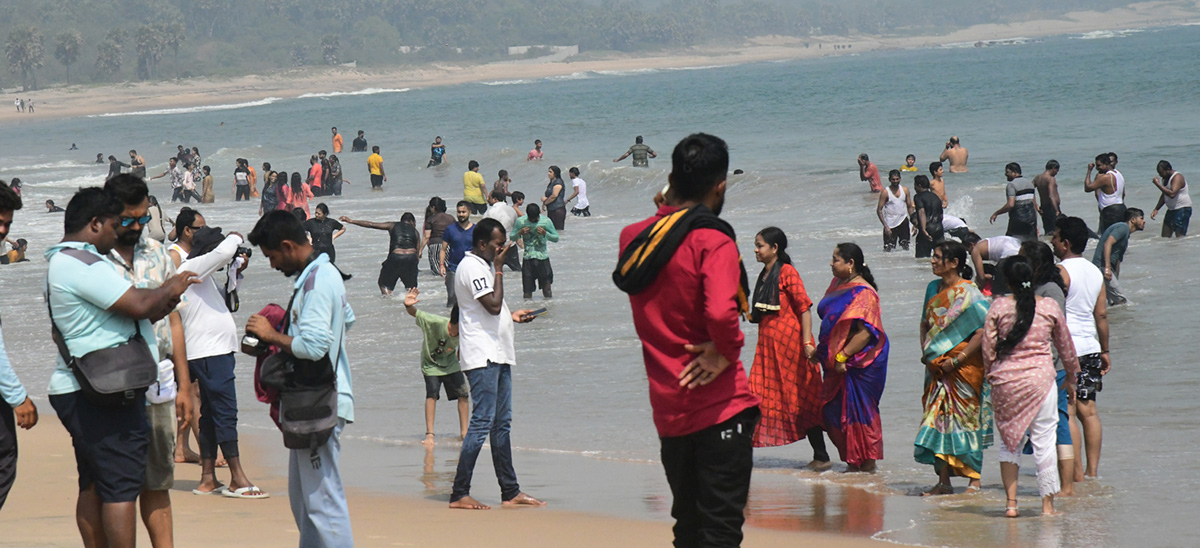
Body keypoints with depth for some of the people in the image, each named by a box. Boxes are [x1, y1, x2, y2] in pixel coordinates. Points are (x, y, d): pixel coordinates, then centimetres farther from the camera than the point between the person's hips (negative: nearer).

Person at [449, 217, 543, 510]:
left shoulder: (484, 265, 20)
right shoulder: (472, 267, -12)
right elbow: (492, 304, -21)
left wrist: (511, 316, 16)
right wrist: (499, 269, -13)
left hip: (498, 354, 11)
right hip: (481, 356, -11)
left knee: (502, 424, 11)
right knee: (482, 422, -13)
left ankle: (510, 492, 15)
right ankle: (459, 494, -12)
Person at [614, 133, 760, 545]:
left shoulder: (634, 238, 6)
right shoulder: (712, 242, -14)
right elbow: (721, 312, -30)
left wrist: (668, 208, 20)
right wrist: (726, 351, -11)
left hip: (667, 409, 7)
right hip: (718, 404, -7)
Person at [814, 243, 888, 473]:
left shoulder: (863, 293, -18)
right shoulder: (837, 285, 10)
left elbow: (865, 333, -24)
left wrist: (842, 356, -24)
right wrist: (821, 350, 16)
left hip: (859, 363, -9)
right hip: (838, 361, 9)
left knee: (858, 409, -3)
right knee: (833, 410, 9)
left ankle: (867, 463, 7)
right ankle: (853, 462, 18)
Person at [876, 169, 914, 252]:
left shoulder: (905, 191, 5)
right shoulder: (885, 193, -8)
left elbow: (910, 207, 12)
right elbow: (879, 210, -9)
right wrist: (885, 226, -17)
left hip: (903, 222, 4)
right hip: (890, 224, -4)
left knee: (905, 248, 6)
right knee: (888, 249, -8)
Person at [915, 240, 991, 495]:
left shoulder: (969, 293, -11)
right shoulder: (933, 289, 10)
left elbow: (982, 332, -17)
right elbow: (925, 324, 22)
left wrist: (956, 360, -19)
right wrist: (925, 352, 6)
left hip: (964, 367, -6)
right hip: (937, 367, 6)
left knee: (966, 418, -1)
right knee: (938, 416, 3)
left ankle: (974, 479, 9)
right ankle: (944, 481, 5)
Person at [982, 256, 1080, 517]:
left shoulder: (998, 307, -4)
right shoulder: (1050, 307, -1)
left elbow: (987, 348, 0)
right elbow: (1065, 345, 11)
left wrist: (992, 374, 16)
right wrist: (1071, 372, 27)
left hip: (1004, 381, 1)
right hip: (1040, 378, -1)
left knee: (1009, 440, 12)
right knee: (1044, 441, 6)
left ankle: (1011, 502, 7)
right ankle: (1047, 503, 8)